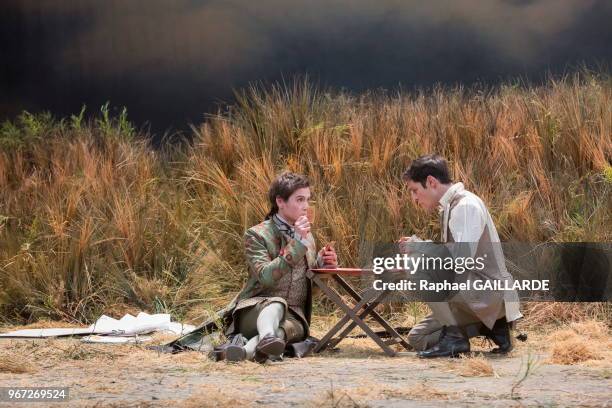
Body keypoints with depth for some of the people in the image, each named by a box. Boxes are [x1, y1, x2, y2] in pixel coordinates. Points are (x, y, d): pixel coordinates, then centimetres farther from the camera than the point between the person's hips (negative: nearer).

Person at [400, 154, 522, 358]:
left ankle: (454, 336, -15)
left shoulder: (466, 206, -16)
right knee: (417, 339, 11)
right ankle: (492, 327, 11)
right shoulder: (449, 208, 15)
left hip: (490, 293, -10)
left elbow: (461, 258, -26)